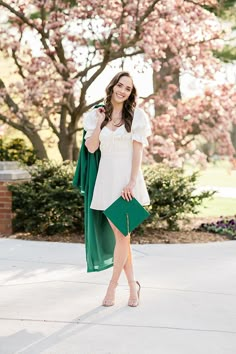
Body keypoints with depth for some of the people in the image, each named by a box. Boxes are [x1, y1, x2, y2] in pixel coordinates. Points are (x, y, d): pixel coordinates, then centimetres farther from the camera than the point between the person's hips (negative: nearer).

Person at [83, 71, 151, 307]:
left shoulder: (136, 115, -1)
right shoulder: (97, 115, 8)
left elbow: (138, 151, -6)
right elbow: (91, 148, 0)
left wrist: (132, 182, -13)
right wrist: (99, 122, -7)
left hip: (127, 177, -3)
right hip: (107, 177, 3)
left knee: (122, 234, -4)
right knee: (119, 234, 7)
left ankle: (112, 286, 7)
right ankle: (132, 285, 19)